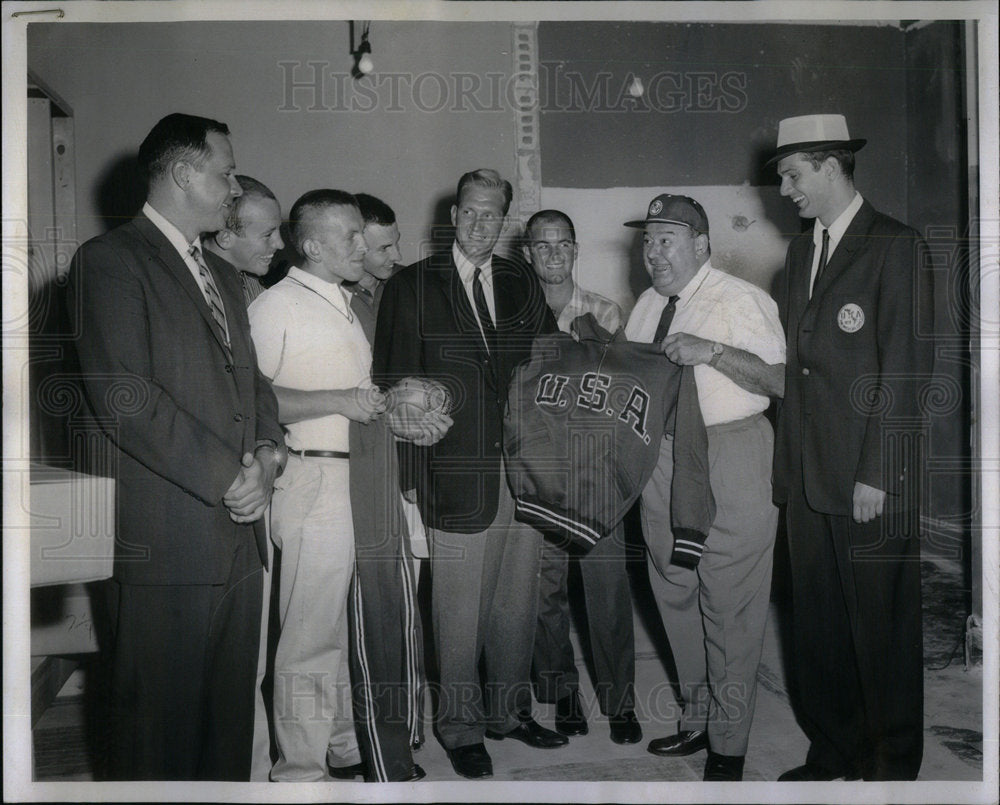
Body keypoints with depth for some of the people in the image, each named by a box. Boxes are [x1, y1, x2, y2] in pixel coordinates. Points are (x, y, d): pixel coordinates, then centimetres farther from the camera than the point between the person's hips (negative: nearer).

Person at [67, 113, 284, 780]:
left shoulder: (222, 277, 21)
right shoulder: (110, 260, -6)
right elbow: (123, 395, -16)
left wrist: (268, 450, 0)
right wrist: (226, 479, -14)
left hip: (240, 530, 8)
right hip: (167, 540, -7)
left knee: (232, 712, 14)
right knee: (161, 720, 3)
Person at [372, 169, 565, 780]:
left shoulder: (524, 285, 12)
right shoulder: (410, 288, 0)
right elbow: (394, 384, -3)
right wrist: (411, 475, -8)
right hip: (458, 475, -4)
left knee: (518, 602, 14)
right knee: (459, 610, 4)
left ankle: (510, 710, 33)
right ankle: (461, 726, 23)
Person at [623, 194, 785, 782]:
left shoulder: (741, 300, -9)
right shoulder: (648, 305, 13)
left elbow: (782, 379, -19)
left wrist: (711, 352, -27)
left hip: (730, 458, -7)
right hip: (661, 457, 7)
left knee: (730, 606, 0)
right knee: (675, 595, 16)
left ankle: (729, 745, 16)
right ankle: (697, 718, 34)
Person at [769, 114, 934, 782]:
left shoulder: (897, 246, -6)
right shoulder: (801, 252, 16)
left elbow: (907, 368, -12)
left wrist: (876, 476, -15)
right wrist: (788, 464, 10)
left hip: (873, 480, -7)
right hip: (810, 477, 7)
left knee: (883, 627, 5)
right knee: (818, 625, 14)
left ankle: (894, 764, 23)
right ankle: (834, 752, 29)